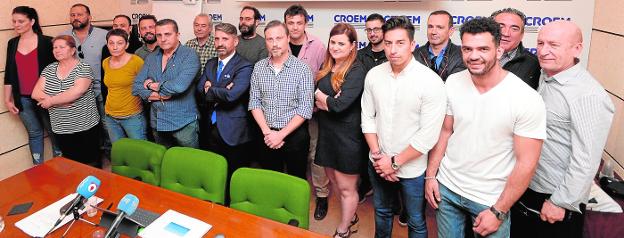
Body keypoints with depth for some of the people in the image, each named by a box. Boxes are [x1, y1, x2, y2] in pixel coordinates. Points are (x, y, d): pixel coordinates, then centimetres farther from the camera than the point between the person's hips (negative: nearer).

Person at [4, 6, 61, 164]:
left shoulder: (46, 42, -5)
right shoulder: (12, 43, 8)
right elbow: (9, 73, 11)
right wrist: (7, 99, 9)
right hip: (23, 99, 4)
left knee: (54, 131, 8)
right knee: (34, 132, 12)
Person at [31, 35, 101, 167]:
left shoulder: (83, 68, -8)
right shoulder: (49, 69, 8)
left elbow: (77, 92, -22)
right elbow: (36, 93, 0)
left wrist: (51, 100, -13)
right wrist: (63, 101, -15)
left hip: (85, 127, -5)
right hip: (61, 129, 5)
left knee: (91, 163, 3)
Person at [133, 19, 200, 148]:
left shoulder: (190, 55, -9)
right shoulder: (151, 57, 9)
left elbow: (180, 85, -23)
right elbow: (136, 87, 5)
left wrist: (154, 85, -7)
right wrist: (159, 95, -13)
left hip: (184, 124, -5)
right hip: (157, 123, 5)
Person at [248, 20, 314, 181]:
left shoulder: (302, 68, -9)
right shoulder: (259, 67, 3)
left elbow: (305, 109, -12)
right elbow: (254, 102, 2)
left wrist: (281, 134, -15)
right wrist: (267, 131, -10)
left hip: (295, 134, -3)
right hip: (267, 135, 3)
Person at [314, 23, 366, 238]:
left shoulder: (356, 71, -14)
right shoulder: (326, 69, 8)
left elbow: (340, 104, -23)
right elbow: (314, 99, 2)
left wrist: (321, 97, -7)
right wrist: (330, 102, -16)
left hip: (348, 136, -7)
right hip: (327, 133, 7)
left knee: (346, 188, 9)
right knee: (334, 182, 20)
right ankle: (350, 216, 44)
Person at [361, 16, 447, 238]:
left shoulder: (431, 82, -19)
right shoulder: (373, 75, -5)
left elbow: (428, 135, -19)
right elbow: (367, 118, 1)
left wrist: (395, 162, -14)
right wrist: (377, 155, -7)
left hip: (412, 168, -3)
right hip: (378, 165, 4)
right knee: (381, 212, 25)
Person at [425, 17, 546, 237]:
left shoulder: (527, 99, -18)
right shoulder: (453, 83, -6)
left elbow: (526, 163, -14)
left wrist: (498, 211, -13)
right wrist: (430, 175, 2)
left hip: (491, 200, -3)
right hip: (446, 187, 3)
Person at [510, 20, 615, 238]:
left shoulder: (589, 96, -21)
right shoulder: (544, 77, 3)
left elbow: (586, 160, -22)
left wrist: (560, 202, -17)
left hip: (557, 203, -7)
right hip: (526, 189, 7)